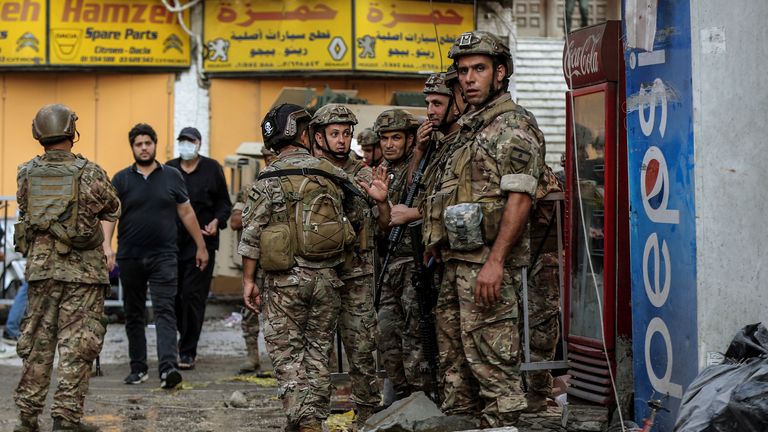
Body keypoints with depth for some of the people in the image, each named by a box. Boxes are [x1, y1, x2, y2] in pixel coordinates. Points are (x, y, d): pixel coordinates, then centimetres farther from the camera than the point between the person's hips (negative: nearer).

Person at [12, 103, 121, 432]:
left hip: (40, 268, 4)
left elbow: (26, 210, 12)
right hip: (82, 269, -4)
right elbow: (113, 210, 5)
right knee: (77, 345, 1)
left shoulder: (26, 174, 0)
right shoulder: (90, 173, -9)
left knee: (36, 343, 13)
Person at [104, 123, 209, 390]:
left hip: (163, 256, -2)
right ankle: (138, 368, 19)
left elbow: (186, 213, 11)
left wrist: (201, 246, 11)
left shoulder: (172, 176, 6)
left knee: (165, 311, -12)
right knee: (134, 315, 10)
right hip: (130, 258, 2)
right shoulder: (121, 179, 5)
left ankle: (168, 368, -22)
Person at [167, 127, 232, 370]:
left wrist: (217, 221, -10)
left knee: (193, 296, -6)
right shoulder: (168, 169, 9)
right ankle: (186, 339, 30)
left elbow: (224, 203, 8)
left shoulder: (212, 168, 4)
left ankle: (188, 352, -1)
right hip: (173, 242, 3)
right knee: (174, 295, 6)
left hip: (201, 243, -3)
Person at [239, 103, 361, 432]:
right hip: (326, 277, 3)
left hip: (284, 279, -3)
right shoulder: (330, 173, 5)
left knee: (287, 353, 3)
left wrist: (248, 280, -3)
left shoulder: (269, 180, -5)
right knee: (318, 351, 12)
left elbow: (252, 234, -7)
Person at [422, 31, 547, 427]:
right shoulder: (470, 127, 20)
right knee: (454, 355, 14)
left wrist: (494, 262, -24)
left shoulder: (513, 125, -9)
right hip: (458, 261, 10)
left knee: (490, 357, -10)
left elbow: (520, 198, -18)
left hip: (486, 263, -10)